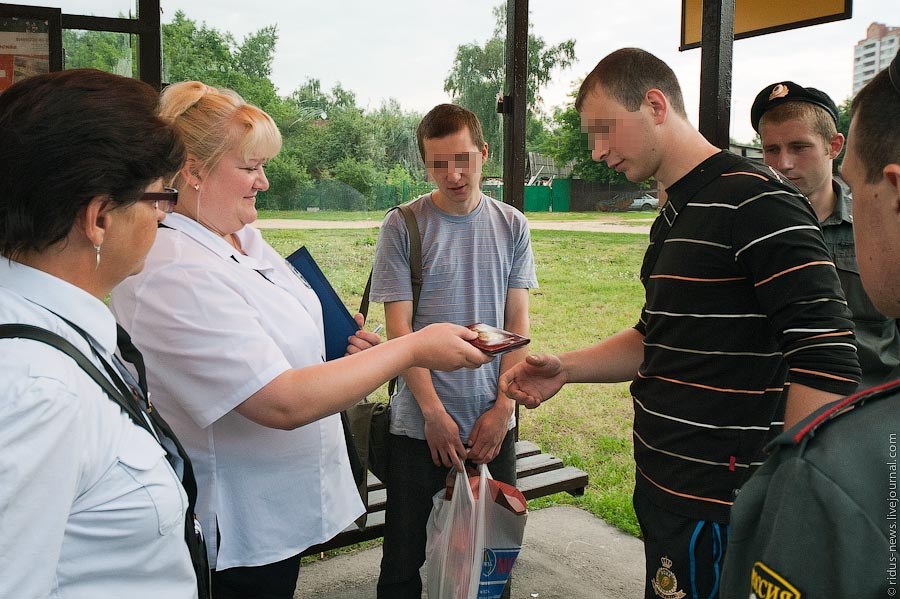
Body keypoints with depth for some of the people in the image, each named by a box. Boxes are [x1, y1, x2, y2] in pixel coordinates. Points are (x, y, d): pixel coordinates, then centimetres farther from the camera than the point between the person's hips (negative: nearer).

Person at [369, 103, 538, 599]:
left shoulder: (511, 226, 3)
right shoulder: (402, 227, -5)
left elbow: (517, 323, 3)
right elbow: (399, 329, -8)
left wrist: (503, 408, -5)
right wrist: (434, 413, -12)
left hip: (493, 422, 3)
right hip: (420, 424, -2)